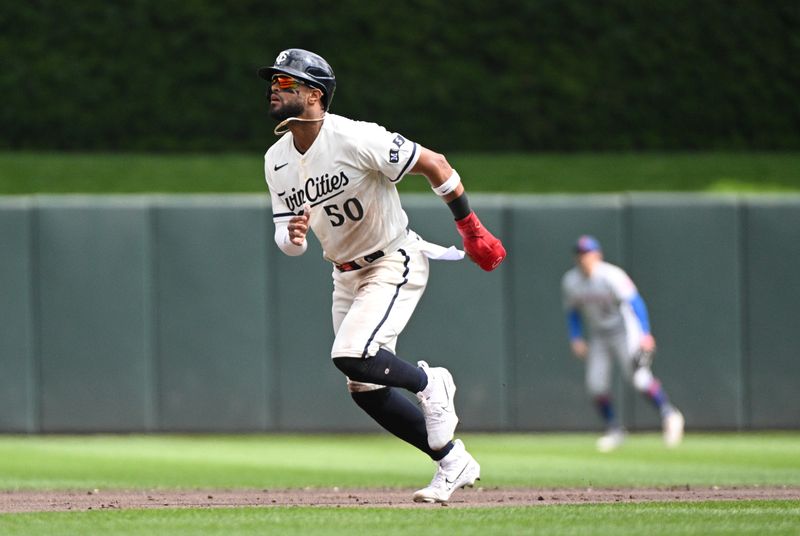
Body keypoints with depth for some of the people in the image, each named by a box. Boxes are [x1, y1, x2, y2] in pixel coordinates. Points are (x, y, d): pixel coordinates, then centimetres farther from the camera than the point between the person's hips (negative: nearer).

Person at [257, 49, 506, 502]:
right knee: (364, 389, 6)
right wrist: (293, 236, -23)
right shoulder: (278, 160, -2)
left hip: (396, 264, -8)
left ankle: (429, 383, 4)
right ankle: (453, 463, 20)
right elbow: (287, 239, 3)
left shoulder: (356, 140, -24)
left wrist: (472, 231, -15)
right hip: (346, 274, 8)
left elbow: (434, 165, -17)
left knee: (352, 356, -26)